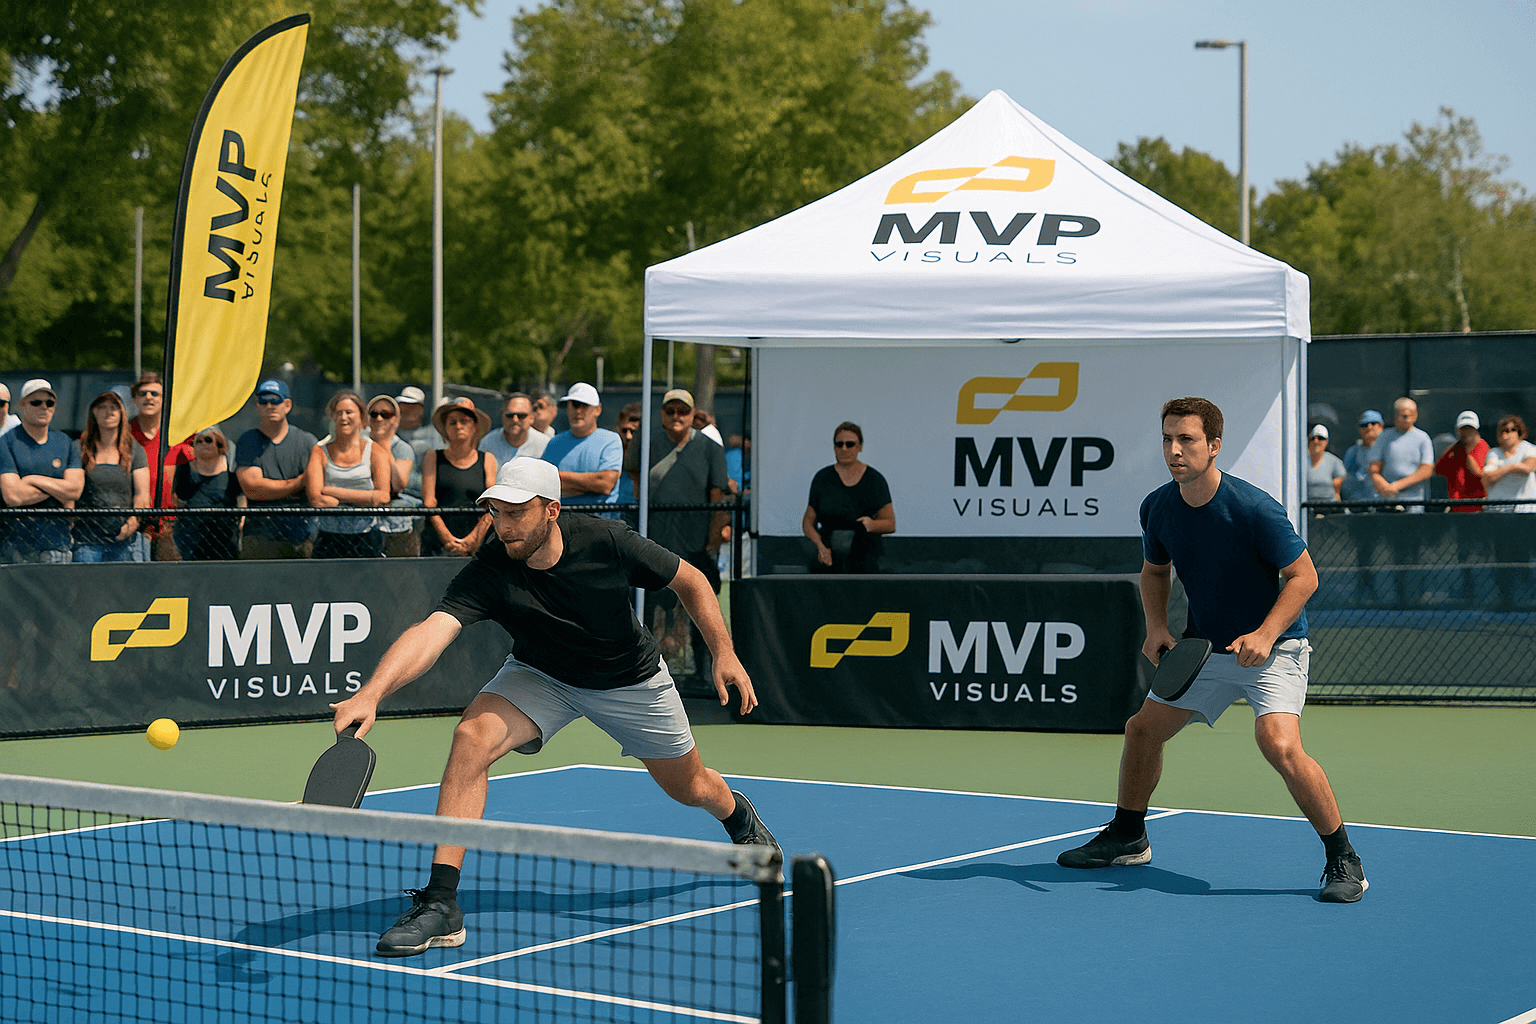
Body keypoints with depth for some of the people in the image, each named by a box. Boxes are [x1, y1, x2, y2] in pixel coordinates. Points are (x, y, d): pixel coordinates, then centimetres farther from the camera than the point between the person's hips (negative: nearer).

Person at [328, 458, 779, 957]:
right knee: (472, 737, -29)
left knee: (690, 788, 16)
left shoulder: (608, 542, -29)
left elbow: (690, 580, -11)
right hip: (540, 676, 0)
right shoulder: (487, 574, -31)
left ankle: (739, 815, 57)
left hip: (631, 681, 1)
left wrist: (724, 652, -18)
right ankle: (440, 903, -25)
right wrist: (372, 692, -64)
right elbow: (431, 631, -48)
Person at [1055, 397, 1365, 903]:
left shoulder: (1253, 508, -24)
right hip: (1203, 648, 7)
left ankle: (1343, 861, -15)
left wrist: (1264, 635, -28)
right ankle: (1127, 837, 32)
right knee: (1143, 728, 9)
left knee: (1279, 744, -27)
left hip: (1272, 647, -7)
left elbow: (1303, 576, -17)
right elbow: (1155, 571, 14)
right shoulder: (1157, 508, -5)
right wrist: (1156, 627, -3)